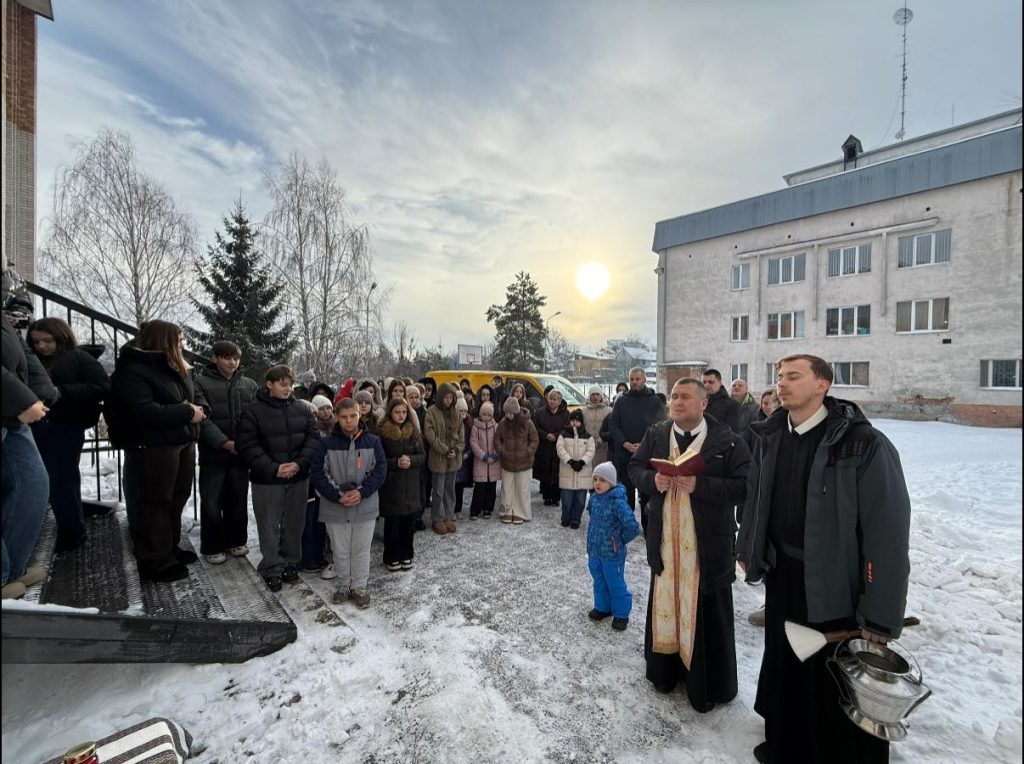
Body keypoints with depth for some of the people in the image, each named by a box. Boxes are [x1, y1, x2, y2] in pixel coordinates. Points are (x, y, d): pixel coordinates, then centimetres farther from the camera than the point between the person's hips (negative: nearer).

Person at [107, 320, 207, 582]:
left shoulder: (175, 368, 12)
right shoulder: (131, 371, -15)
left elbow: (196, 392, 19)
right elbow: (144, 412, -26)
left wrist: (199, 408, -4)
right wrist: (187, 412, -20)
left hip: (183, 441, 9)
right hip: (152, 447, -9)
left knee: (178, 498, 16)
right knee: (155, 502, 2)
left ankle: (170, 548, 32)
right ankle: (155, 561, 14)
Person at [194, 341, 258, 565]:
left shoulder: (250, 385, 7)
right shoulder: (201, 383, -4)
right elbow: (202, 419, -11)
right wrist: (224, 443, -20)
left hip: (241, 453, 3)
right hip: (213, 454, -3)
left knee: (238, 500, 13)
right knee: (212, 502, 5)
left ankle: (236, 541, 28)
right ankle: (212, 547, 20)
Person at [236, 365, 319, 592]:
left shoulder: (302, 409, 4)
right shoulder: (254, 411, -5)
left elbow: (313, 438, 1)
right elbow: (247, 445, -10)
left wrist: (300, 463, -13)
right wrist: (273, 468, -18)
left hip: (298, 478, 3)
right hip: (267, 480, -3)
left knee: (294, 524, 13)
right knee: (269, 527, 8)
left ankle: (290, 564, 30)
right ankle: (272, 570, 23)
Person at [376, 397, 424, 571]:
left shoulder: (413, 431, 5)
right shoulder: (382, 433, -7)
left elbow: (422, 455, 6)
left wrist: (411, 460, -13)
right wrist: (396, 462, -20)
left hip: (411, 485, 4)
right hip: (391, 484, -3)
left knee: (409, 521, 8)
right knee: (393, 522, 5)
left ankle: (406, 555, 26)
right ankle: (391, 557, 23)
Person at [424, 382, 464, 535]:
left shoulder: (455, 413, 8)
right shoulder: (431, 412, -7)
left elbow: (461, 434, 10)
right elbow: (430, 435, -13)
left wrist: (457, 450, -6)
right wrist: (445, 450, -16)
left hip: (454, 458, 5)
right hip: (438, 458, -4)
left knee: (450, 490, 13)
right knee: (439, 491, 4)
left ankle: (448, 517, 26)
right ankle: (437, 520, 18)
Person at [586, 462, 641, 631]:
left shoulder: (618, 502, -26)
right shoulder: (594, 498, -4)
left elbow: (633, 528, -26)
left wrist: (620, 540, -11)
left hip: (612, 553, -6)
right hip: (594, 550, 7)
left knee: (616, 584, 10)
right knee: (599, 582, 22)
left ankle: (621, 614, 30)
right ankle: (602, 607, 42)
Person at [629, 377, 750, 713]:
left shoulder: (728, 441, -10)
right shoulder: (655, 435, 3)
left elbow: (743, 485, -14)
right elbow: (635, 467, 8)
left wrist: (699, 485, -25)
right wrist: (653, 480, -13)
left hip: (707, 543, -4)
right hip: (665, 540, 4)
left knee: (707, 613, 9)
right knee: (665, 603, 18)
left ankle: (709, 685, 30)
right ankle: (665, 671, 39)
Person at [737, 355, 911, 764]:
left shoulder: (864, 445, -19)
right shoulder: (770, 436, -1)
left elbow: (888, 531, -18)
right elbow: (755, 496, 10)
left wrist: (880, 614, -17)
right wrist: (747, 548, 14)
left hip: (836, 584, -6)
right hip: (782, 575, 6)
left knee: (837, 685, 12)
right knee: (783, 668, 23)